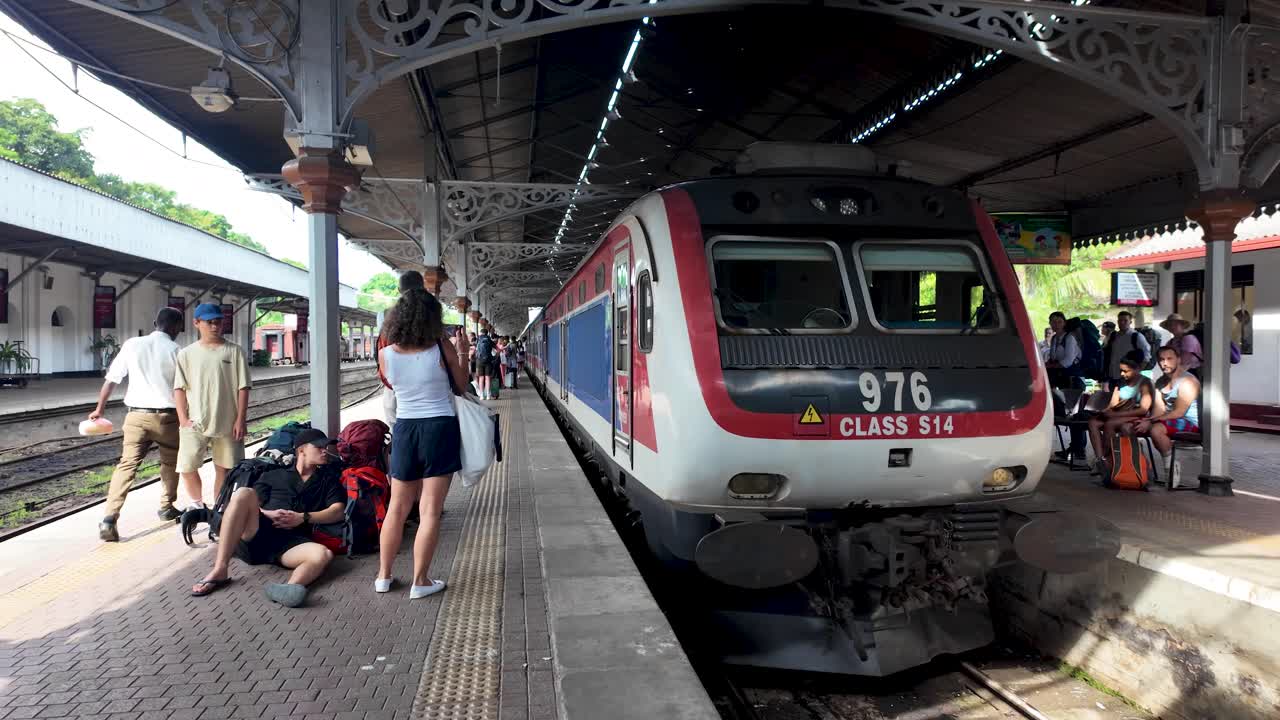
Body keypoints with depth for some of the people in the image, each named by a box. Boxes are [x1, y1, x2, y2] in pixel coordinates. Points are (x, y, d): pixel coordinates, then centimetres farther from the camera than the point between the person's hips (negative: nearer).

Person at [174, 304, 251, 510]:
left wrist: (241, 419, -6)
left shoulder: (234, 351, 2)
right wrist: (183, 419, -6)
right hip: (194, 423, 0)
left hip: (227, 423, 0)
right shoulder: (187, 354, 5)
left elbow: (243, 387, 0)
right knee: (188, 467, -3)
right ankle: (197, 503, 21)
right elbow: (179, 389, 3)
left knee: (223, 468, 7)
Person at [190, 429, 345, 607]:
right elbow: (247, 505, 13)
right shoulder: (273, 476, 23)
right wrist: (268, 515, -8)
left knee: (323, 555, -33)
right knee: (244, 493, -26)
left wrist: (303, 518, -7)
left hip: (291, 543, -1)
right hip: (256, 535, 1)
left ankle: (290, 588, -64)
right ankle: (220, 570, -30)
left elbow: (338, 512, 6)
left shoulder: (328, 480, 22)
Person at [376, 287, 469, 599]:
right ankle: (419, 582, 8)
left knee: (397, 507, 17)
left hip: (404, 429, 3)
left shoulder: (386, 354, -5)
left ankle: (383, 575, 24)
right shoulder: (442, 348, -11)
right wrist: (463, 354, 12)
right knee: (430, 510, 3)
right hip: (440, 429, -3)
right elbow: (461, 386, 2)